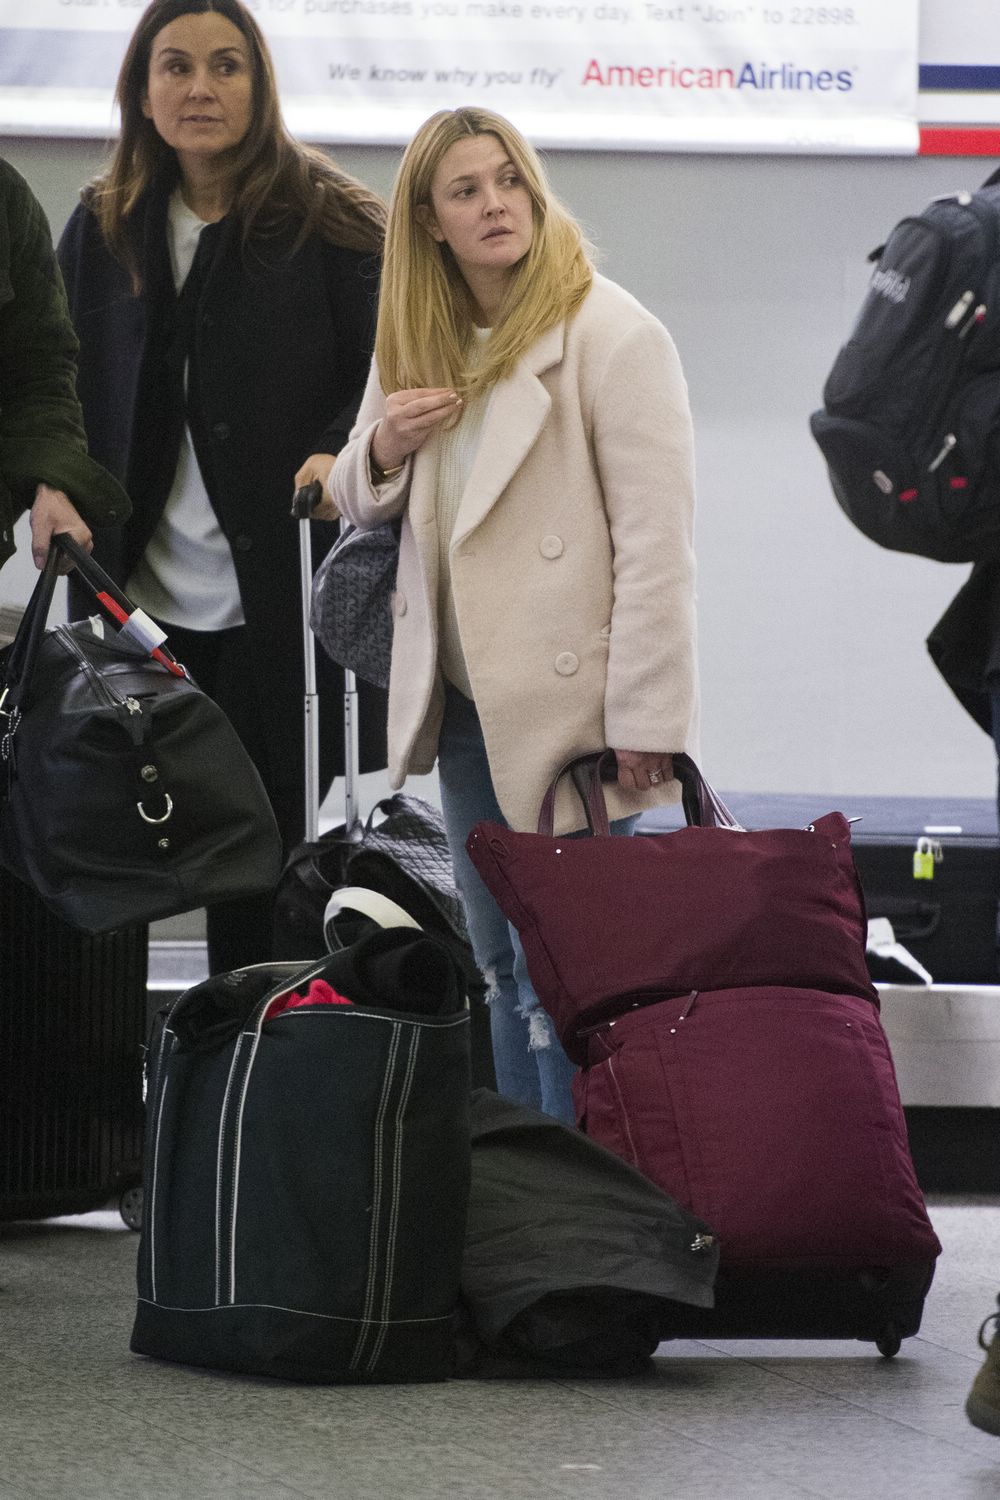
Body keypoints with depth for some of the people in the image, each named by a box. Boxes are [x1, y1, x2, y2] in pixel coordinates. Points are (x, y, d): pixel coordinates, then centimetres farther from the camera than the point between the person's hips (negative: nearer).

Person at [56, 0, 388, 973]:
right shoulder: (101, 231, 11)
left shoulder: (329, 221, -2)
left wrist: (340, 455, -19)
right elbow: (62, 391, 18)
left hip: (295, 600, -3)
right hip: (153, 598, 4)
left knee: (301, 842, 0)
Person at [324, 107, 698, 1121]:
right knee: (502, 970, 14)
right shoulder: (418, 345, 11)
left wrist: (643, 724, -18)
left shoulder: (612, 336, -12)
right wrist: (380, 449, -4)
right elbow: (356, 503, 21)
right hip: (464, 705, 8)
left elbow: (656, 544, -15)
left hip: (569, 706, -7)